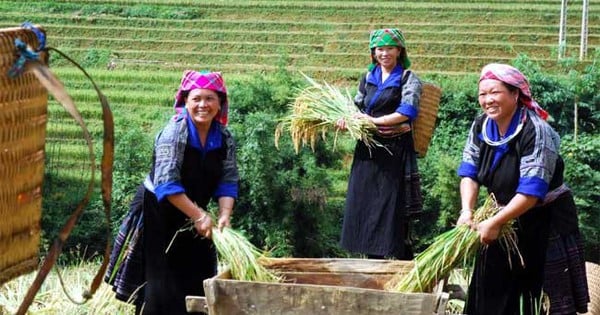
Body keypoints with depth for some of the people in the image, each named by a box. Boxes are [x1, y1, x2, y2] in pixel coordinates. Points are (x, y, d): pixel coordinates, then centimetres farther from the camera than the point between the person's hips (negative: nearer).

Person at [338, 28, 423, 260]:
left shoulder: (408, 79, -1)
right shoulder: (368, 78, 15)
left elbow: (408, 111, -14)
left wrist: (375, 120, -15)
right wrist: (346, 121, -6)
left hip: (395, 151, -5)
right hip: (368, 151, 5)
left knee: (394, 210, -6)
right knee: (364, 206, 5)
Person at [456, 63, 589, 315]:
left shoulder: (535, 131, -24)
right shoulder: (481, 126, -2)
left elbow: (530, 191, -27)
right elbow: (470, 173, -2)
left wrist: (494, 223, -28)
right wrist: (467, 212, -18)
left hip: (546, 222, -6)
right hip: (507, 219, 7)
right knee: (494, 294, 10)